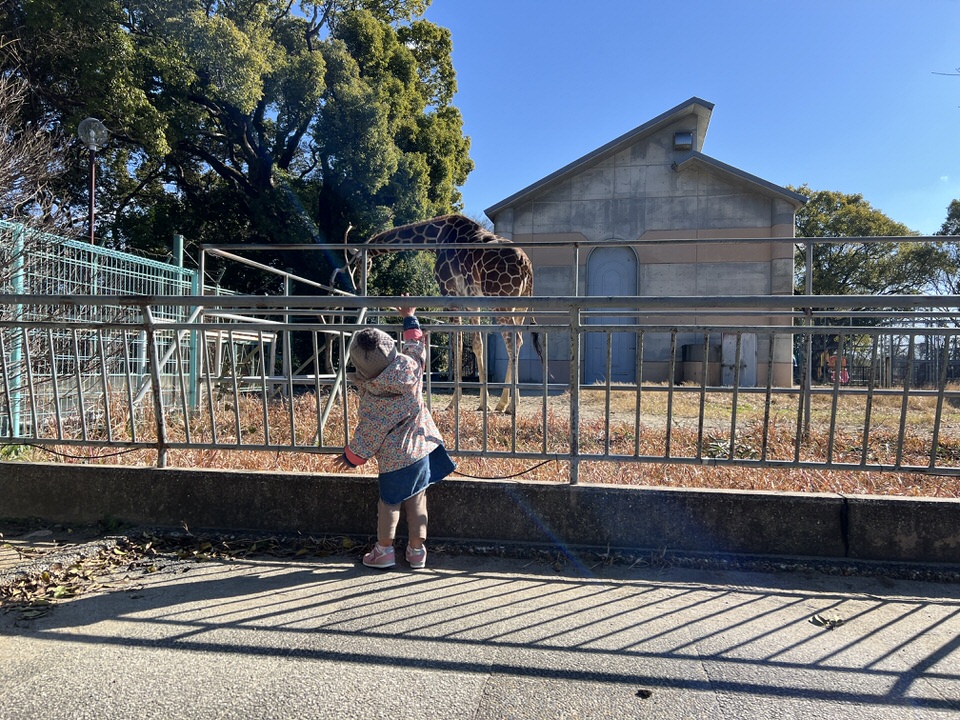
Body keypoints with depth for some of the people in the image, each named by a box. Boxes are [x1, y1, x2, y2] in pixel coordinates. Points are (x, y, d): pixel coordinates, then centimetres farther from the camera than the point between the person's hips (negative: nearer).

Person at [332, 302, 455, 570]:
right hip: (421, 447, 4)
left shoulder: (372, 396, -20)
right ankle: (417, 550, 23)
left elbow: (369, 432, -10)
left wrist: (352, 456, 7)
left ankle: (384, 550, 25)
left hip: (393, 458, -4)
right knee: (417, 501, 14)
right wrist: (410, 317, 25)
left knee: (389, 503, 15)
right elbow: (416, 343, 11)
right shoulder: (411, 365, -12)